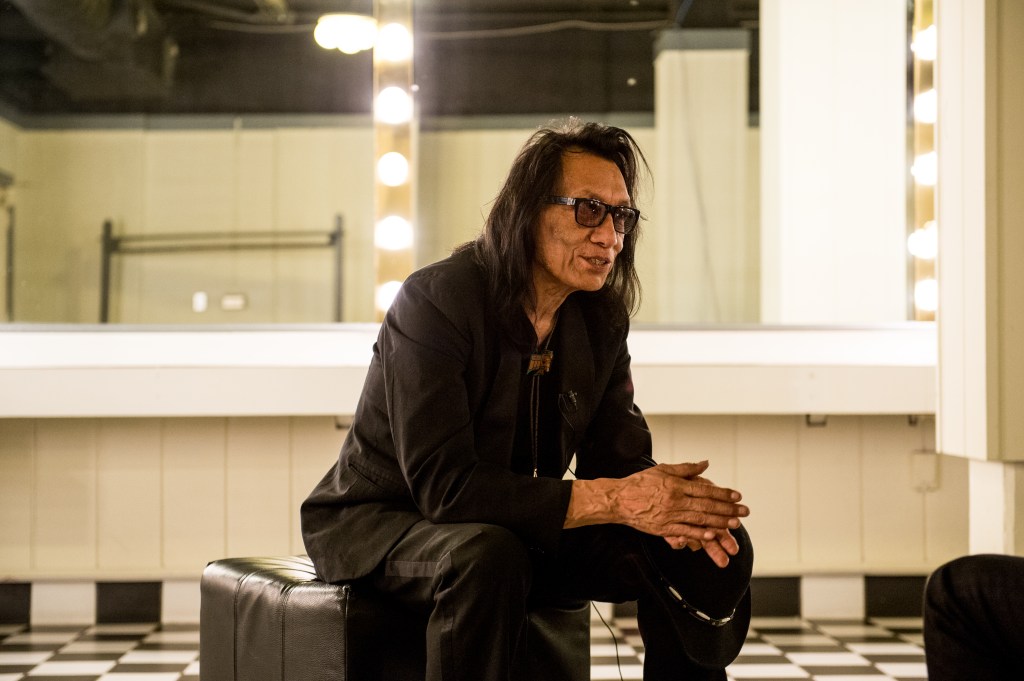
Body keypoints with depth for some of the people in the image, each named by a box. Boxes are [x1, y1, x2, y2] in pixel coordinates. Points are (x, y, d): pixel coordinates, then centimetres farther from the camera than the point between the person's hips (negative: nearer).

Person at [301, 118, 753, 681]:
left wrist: (668, 505, -27)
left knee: (718, 549, -7)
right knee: (489, 556, -41)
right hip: (384, 522, -6)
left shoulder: (602, 318, -1)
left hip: (520, 530, 6)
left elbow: (619, 456, -1)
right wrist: (614, 501, -35)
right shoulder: (435, 299, -23)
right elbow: (445, 486, -31)